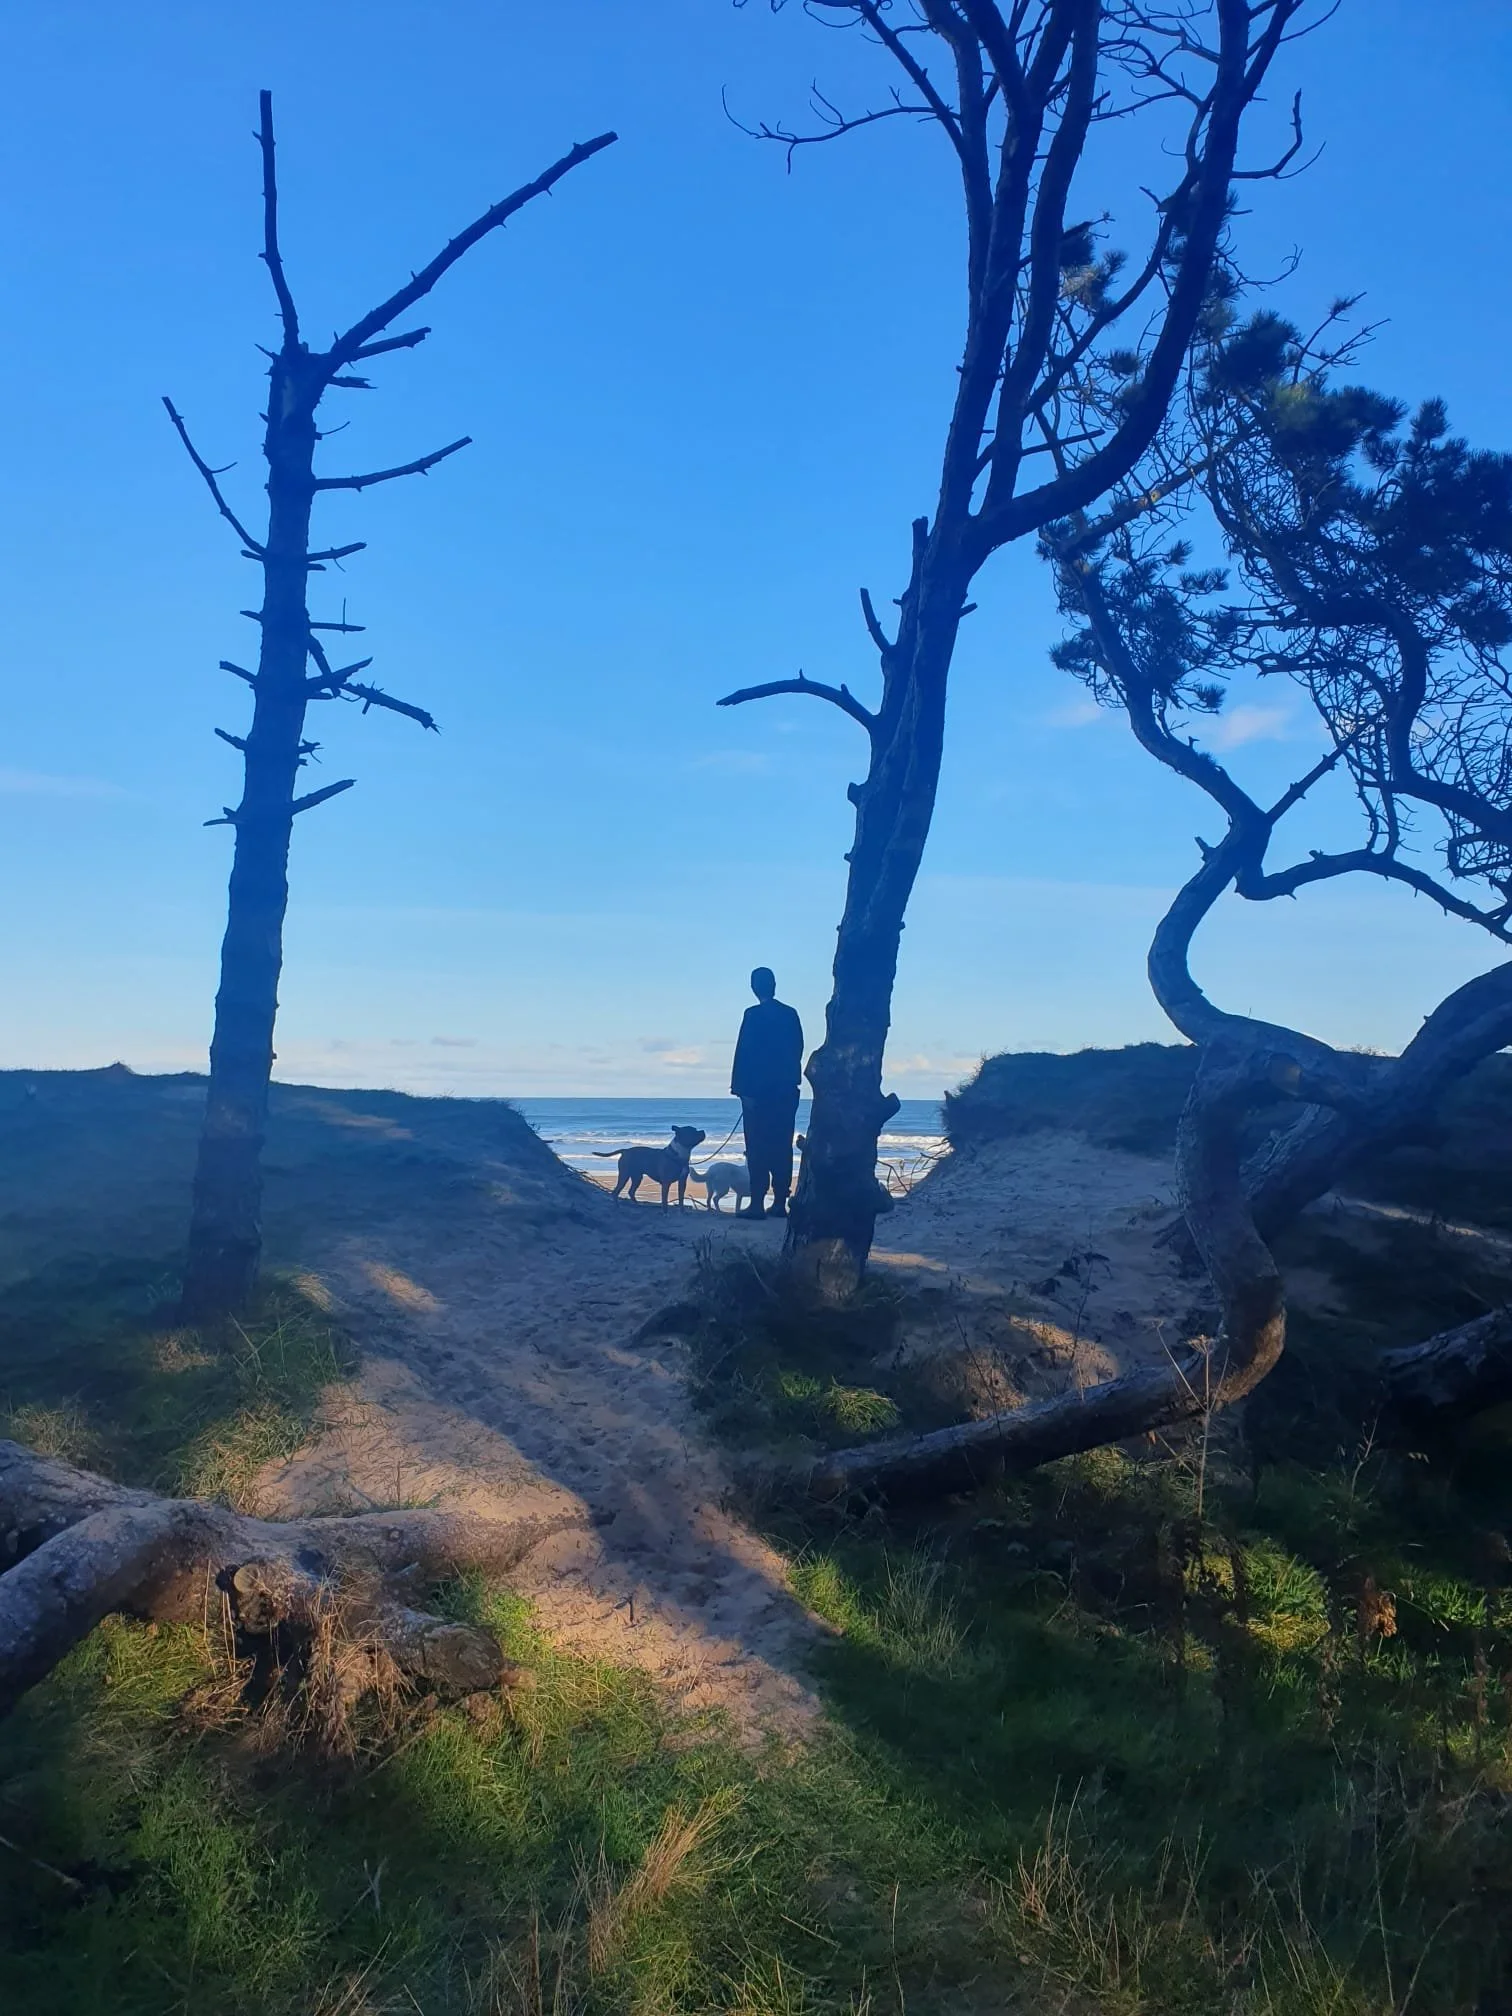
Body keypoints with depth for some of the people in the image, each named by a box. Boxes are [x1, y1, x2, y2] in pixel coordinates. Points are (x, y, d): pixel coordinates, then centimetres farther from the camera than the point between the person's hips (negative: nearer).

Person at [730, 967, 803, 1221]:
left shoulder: (754, 1015, -9)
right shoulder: (791, 1014, 7)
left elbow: (744, 1054, -12)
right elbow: (798, 1050, 10)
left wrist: (743, 1090, -10)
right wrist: (788, 1078, 16)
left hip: (759, 1090, -5)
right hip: (787, 1091, 6)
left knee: (757, 1148, -3)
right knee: (782, 1147, 8)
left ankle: (758, 1203, -6)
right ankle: (780, 1202, 10)